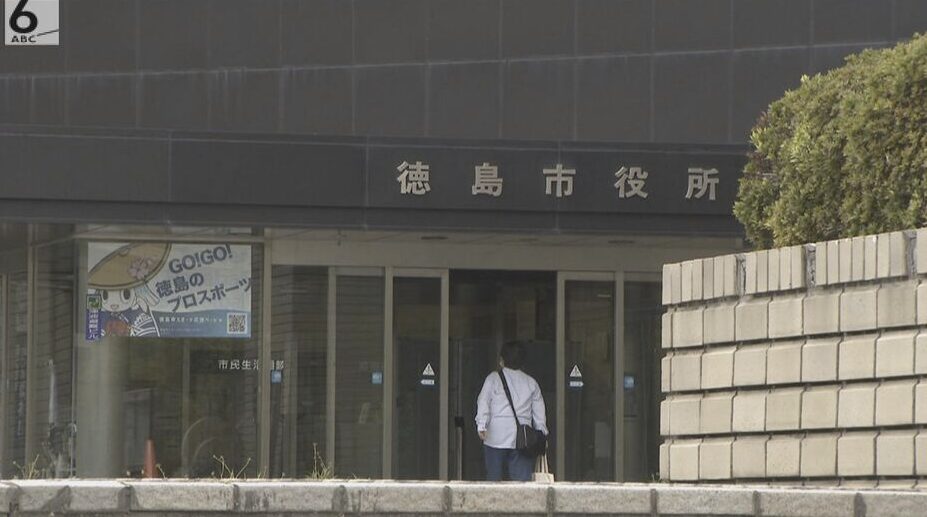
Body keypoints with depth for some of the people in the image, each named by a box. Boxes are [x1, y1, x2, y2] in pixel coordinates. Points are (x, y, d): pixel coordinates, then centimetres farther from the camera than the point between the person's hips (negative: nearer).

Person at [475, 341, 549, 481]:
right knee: (523, 479, -2)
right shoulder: (531, 383, 14)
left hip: (496, 438, -2)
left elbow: (484, 402, -5)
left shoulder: (493, 378, 6)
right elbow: (539, 413, 13)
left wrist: (481, 425, -11)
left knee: (493, 477, 4)